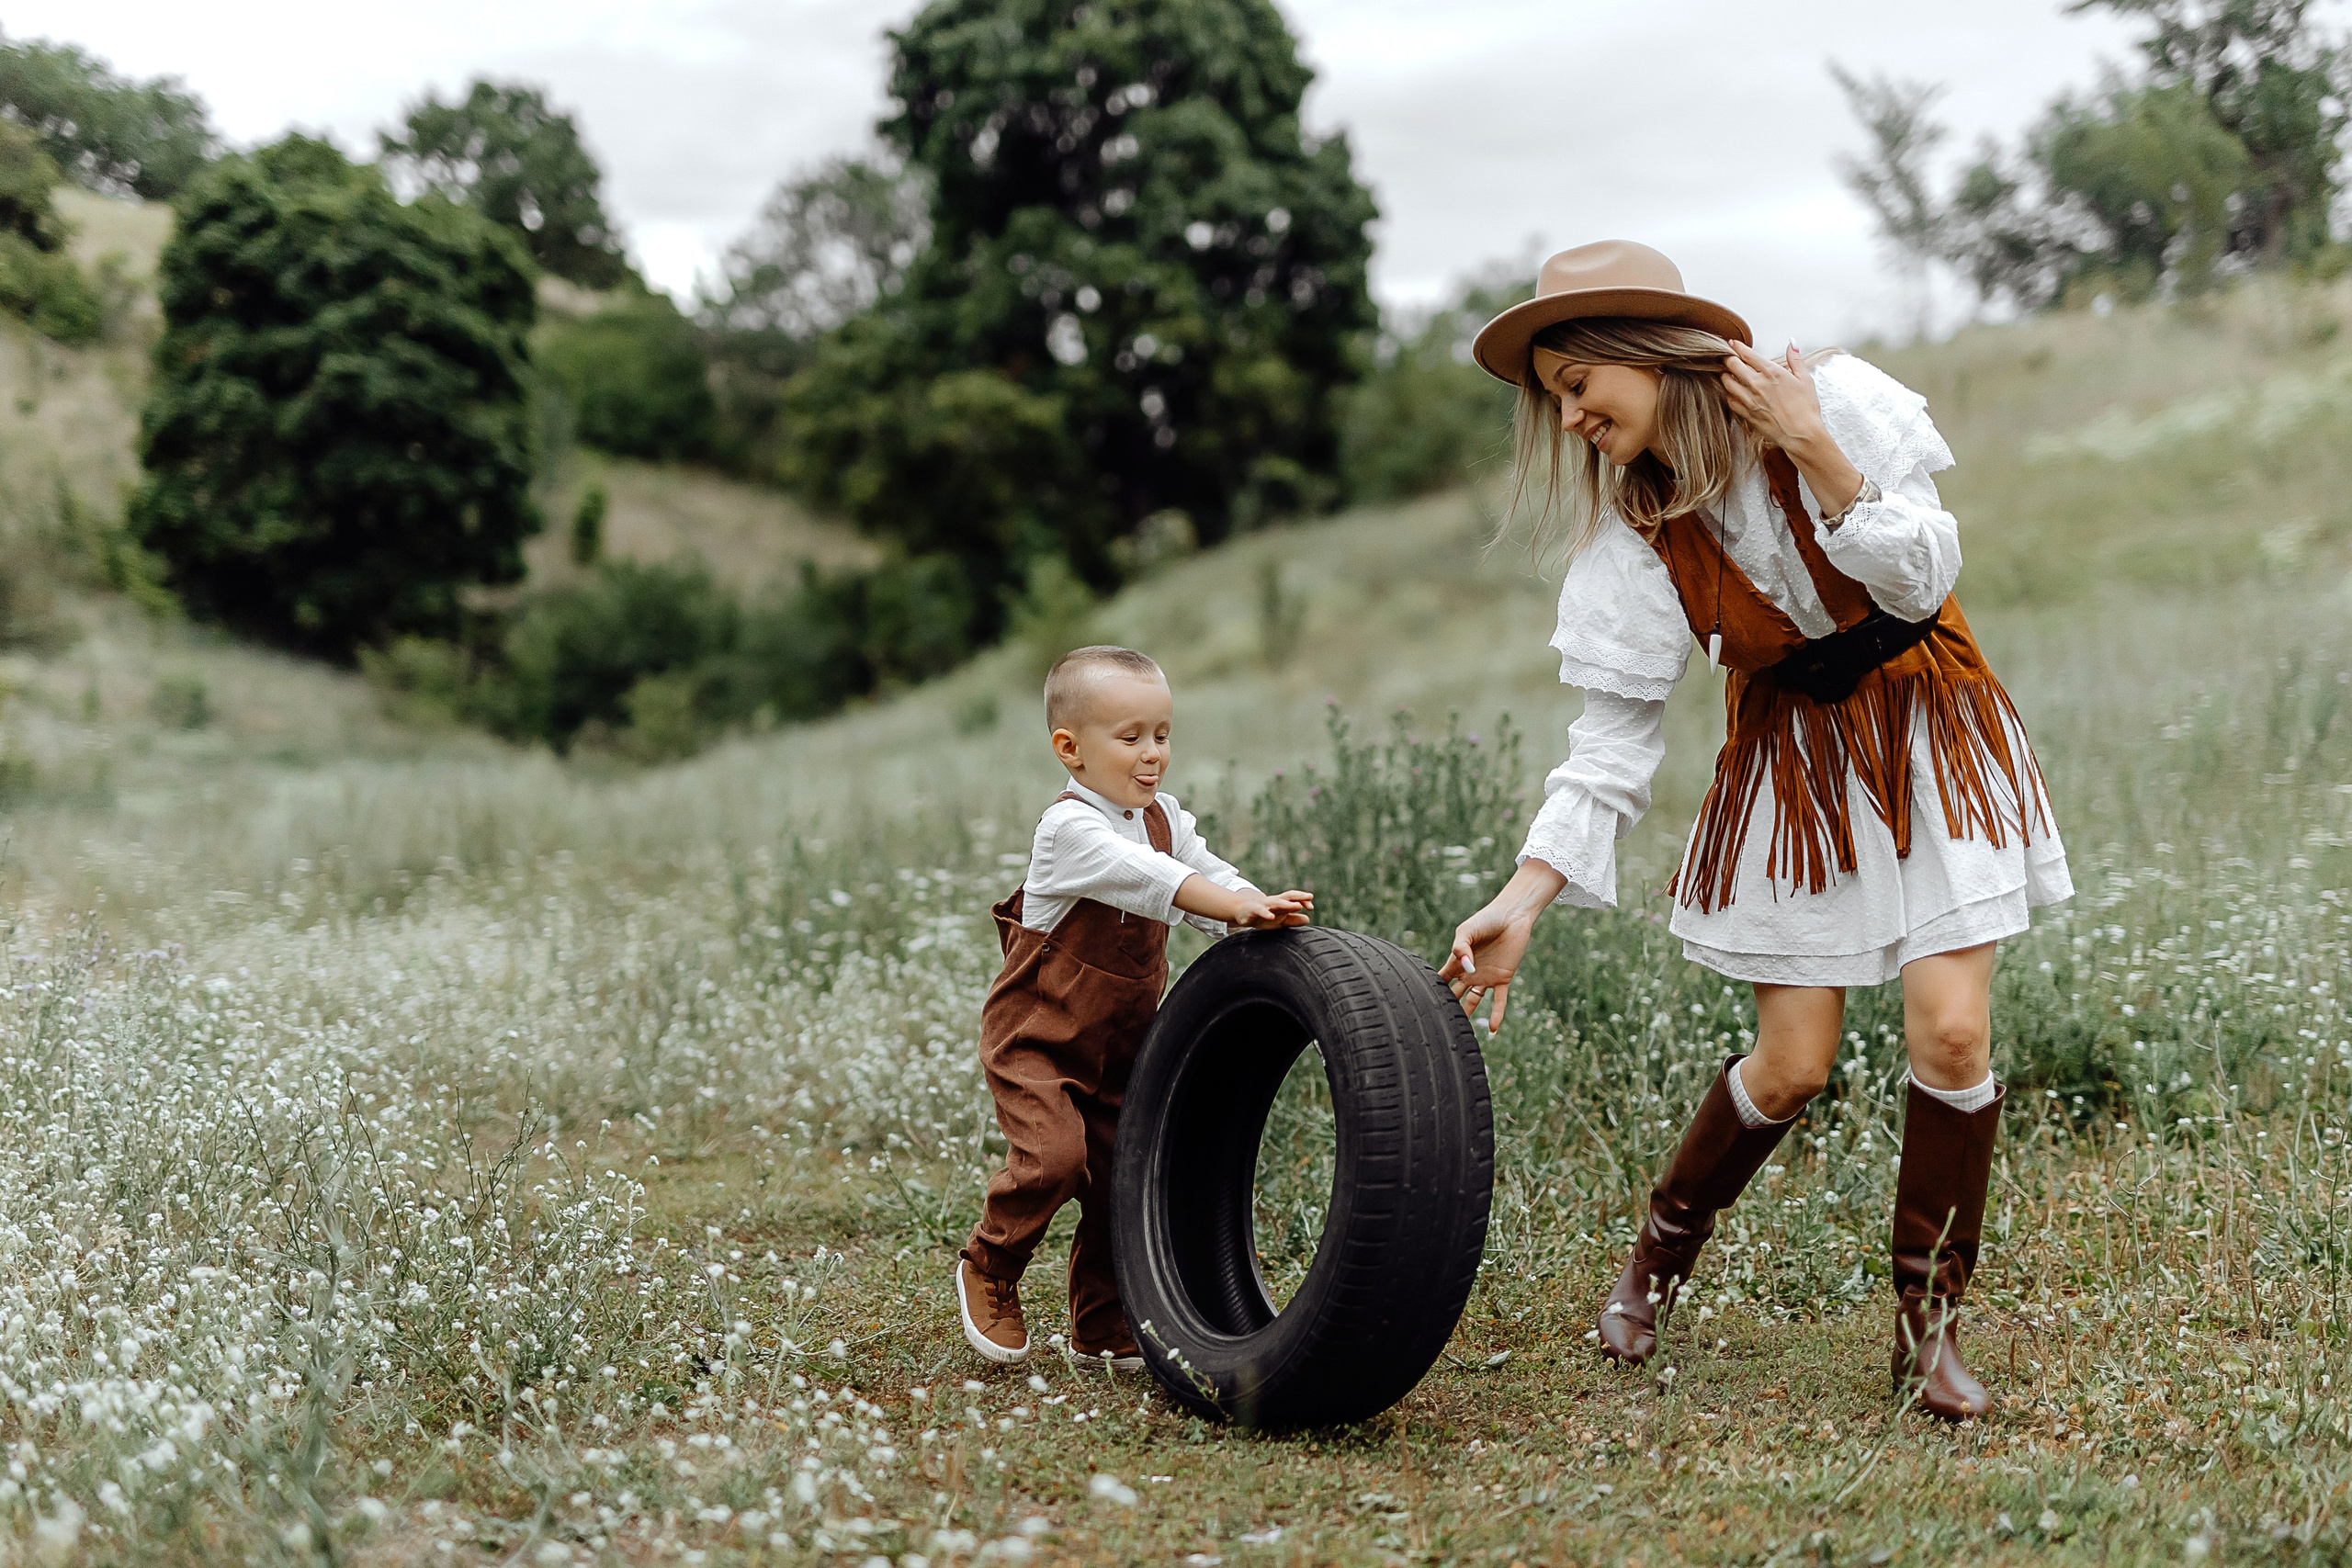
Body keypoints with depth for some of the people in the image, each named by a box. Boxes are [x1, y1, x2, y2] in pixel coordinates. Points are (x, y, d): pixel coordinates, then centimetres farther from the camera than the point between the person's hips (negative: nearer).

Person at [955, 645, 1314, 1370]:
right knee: (1053, 1154, -24)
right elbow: (1149, 879, -36)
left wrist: (1267, 919, -24)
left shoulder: (1165, 818, 3)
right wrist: (1242, 907, -46)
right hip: (1036, 1037, -7)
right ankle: (988, 1270, 3)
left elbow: (1208, 872, -2)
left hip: (1120, 1040, 7)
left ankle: (1104, 1327, 20)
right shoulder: (1069, 829, -22)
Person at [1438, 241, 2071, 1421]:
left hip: (1929, 734, -1)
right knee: (1791, 1066, -1)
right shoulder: (1633, 532, -9)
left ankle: (1928, 1323, 6)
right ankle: (1660, 1252, 27)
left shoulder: (1838, 399, -15)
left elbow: (1924, 578, -14)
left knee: (1951, 1030, -11)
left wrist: (1820, 458, -25)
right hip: (1792, 763, 1)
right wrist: (1522, 899, -18)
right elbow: (1616, 732, -9)